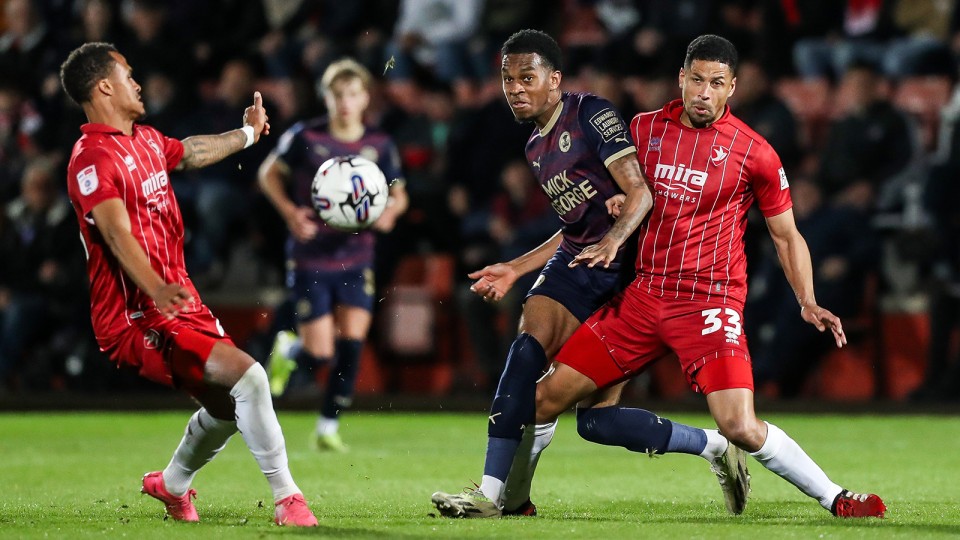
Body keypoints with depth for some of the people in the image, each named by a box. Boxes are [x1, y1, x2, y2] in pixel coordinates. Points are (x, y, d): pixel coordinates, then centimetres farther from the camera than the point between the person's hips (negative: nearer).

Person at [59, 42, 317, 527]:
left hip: (178, 302, 10)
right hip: (137, 318, -10)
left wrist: (247, 133, 50)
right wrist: (157, 291, -46)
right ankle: (287, 499, -16)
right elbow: (116, 234, -32)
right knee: (248, 377, -22)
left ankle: (172, 485, 43)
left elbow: (190, 152, 36)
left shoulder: (146, 140, 13)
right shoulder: (94, 158, -18)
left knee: (229, 404, 19)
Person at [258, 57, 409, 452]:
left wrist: (391, 210, -12)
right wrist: (289, 211, -12)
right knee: (320, 356, -6)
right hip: (310, 259, -2)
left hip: (356, 260, 2)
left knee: (351, 345, -10)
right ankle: (287, 350, 32)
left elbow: (398, 194, 12)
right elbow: (269, 173, 4)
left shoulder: (379, 146, 0)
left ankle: (328, 427, 6)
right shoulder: (305, 137, -8)